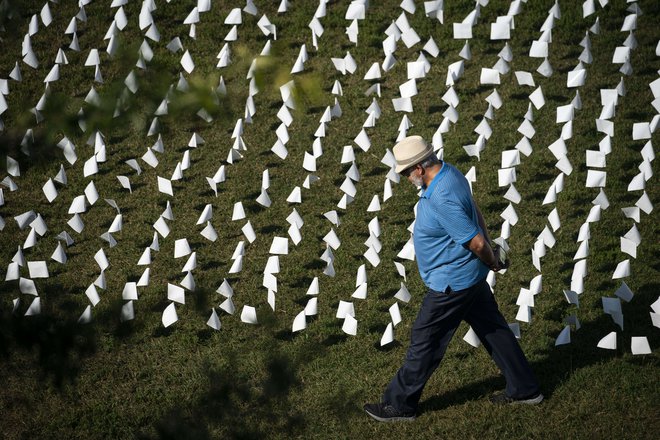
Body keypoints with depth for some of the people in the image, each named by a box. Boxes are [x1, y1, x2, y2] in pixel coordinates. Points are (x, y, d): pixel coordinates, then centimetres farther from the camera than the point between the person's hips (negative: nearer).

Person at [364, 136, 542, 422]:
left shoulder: (442, 199, -32)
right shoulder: (449, 172, 0)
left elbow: (476, 242, -27)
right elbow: (474, 211, 15)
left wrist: (493, 263, -8)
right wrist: (491, 247, 21)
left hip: (451, 284, -10)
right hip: (470, 277, 10)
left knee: (425, 342, 3)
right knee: (493, 329, 18)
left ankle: (399, 404, 16)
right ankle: (524, 389, 29)